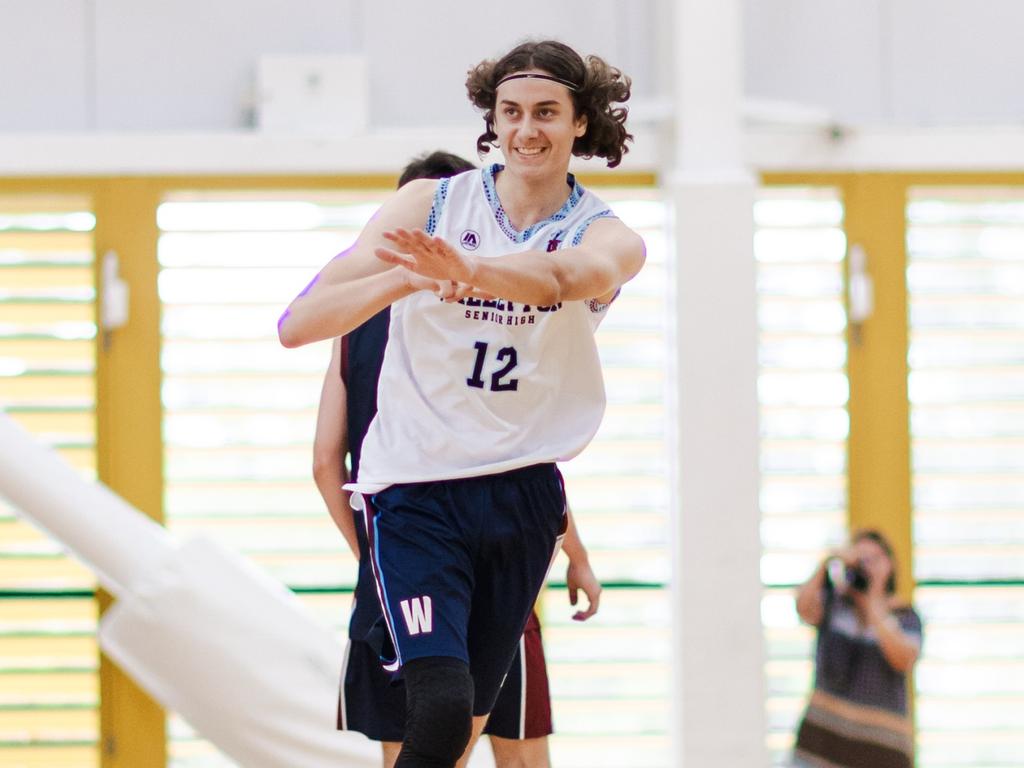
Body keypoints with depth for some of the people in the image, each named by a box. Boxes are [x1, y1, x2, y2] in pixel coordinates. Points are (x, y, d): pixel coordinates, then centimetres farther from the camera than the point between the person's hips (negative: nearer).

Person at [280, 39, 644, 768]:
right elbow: (297, 324, -11)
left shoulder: (607, 236, -1)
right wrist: (402, 278, -30)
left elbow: (566, 277, -28)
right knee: (441, 710, -20)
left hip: (523, 491, 3)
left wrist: (466, 268, -49)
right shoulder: (431, 205, -2)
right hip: (416, 489, -3)